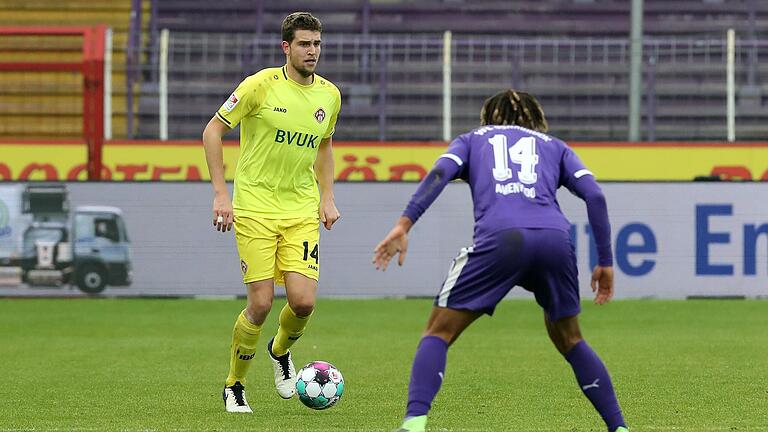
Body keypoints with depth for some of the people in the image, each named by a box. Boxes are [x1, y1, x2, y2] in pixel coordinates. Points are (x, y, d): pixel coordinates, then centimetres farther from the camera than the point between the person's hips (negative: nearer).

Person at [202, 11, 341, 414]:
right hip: (255, 206, -4)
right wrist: (220, 193, -9)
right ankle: (234, 387, 13)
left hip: (302, 210, 4)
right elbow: (212, 130, -3)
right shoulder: (261, 85, -10)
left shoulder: (329, 95, 5)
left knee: (303, 301, -10)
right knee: (261, 304, -9)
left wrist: (327, 198, 12)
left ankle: (281, 351, 25)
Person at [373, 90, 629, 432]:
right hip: (555, 238, 2)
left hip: (499, 238, -2)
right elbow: (594, 195, 18)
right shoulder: (554, 146, 33)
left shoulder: (472, 139, 29)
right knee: (569, 340, 25)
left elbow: (440, 172, 8)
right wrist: (605, 262, 20)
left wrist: (404, 224, -1)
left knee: (439, 331, 7)